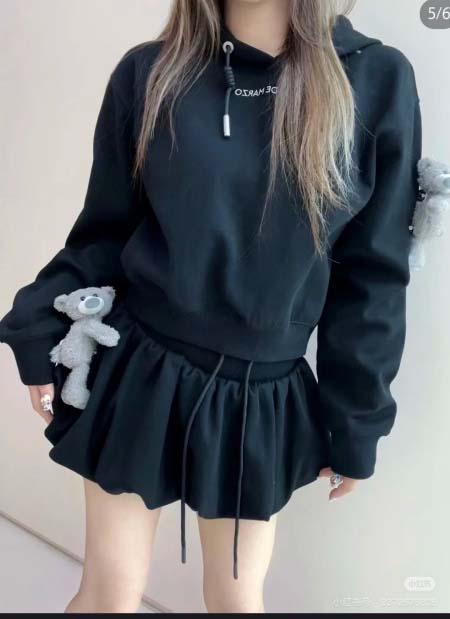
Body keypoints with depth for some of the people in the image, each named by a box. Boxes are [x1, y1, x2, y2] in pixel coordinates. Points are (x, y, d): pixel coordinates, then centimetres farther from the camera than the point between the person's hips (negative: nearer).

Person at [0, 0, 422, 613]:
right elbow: (104, 232, 3)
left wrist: (355, 423, 1)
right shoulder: (149, 72, -5)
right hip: (137, 372, 0)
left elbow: (370, 276, -3)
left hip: (262, 397, 1)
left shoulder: (378, 81, -6)